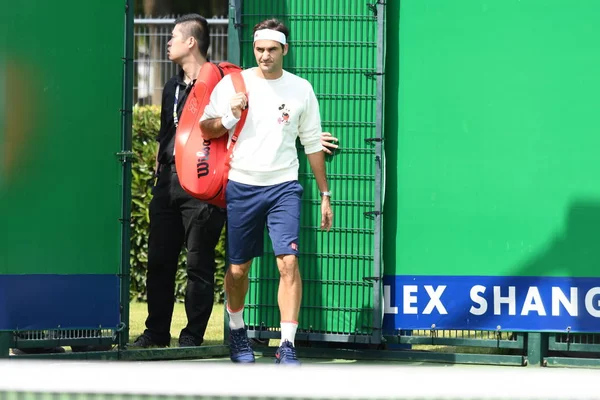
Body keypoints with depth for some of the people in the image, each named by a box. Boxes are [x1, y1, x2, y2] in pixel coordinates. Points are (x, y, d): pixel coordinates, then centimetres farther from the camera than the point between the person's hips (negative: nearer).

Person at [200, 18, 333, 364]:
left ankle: (287, 345, -16)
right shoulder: (232, 83, 3)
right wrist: (230, 117, -14)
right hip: (240, 186, 1)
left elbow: (313, 144, 11)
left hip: (283, 187, -1)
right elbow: (205, 129, 6)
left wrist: (325, 195, 11)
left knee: (289, 261, -16)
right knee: (238, 268, 6)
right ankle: (237, 332, 30)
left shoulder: (301, 89, 5)